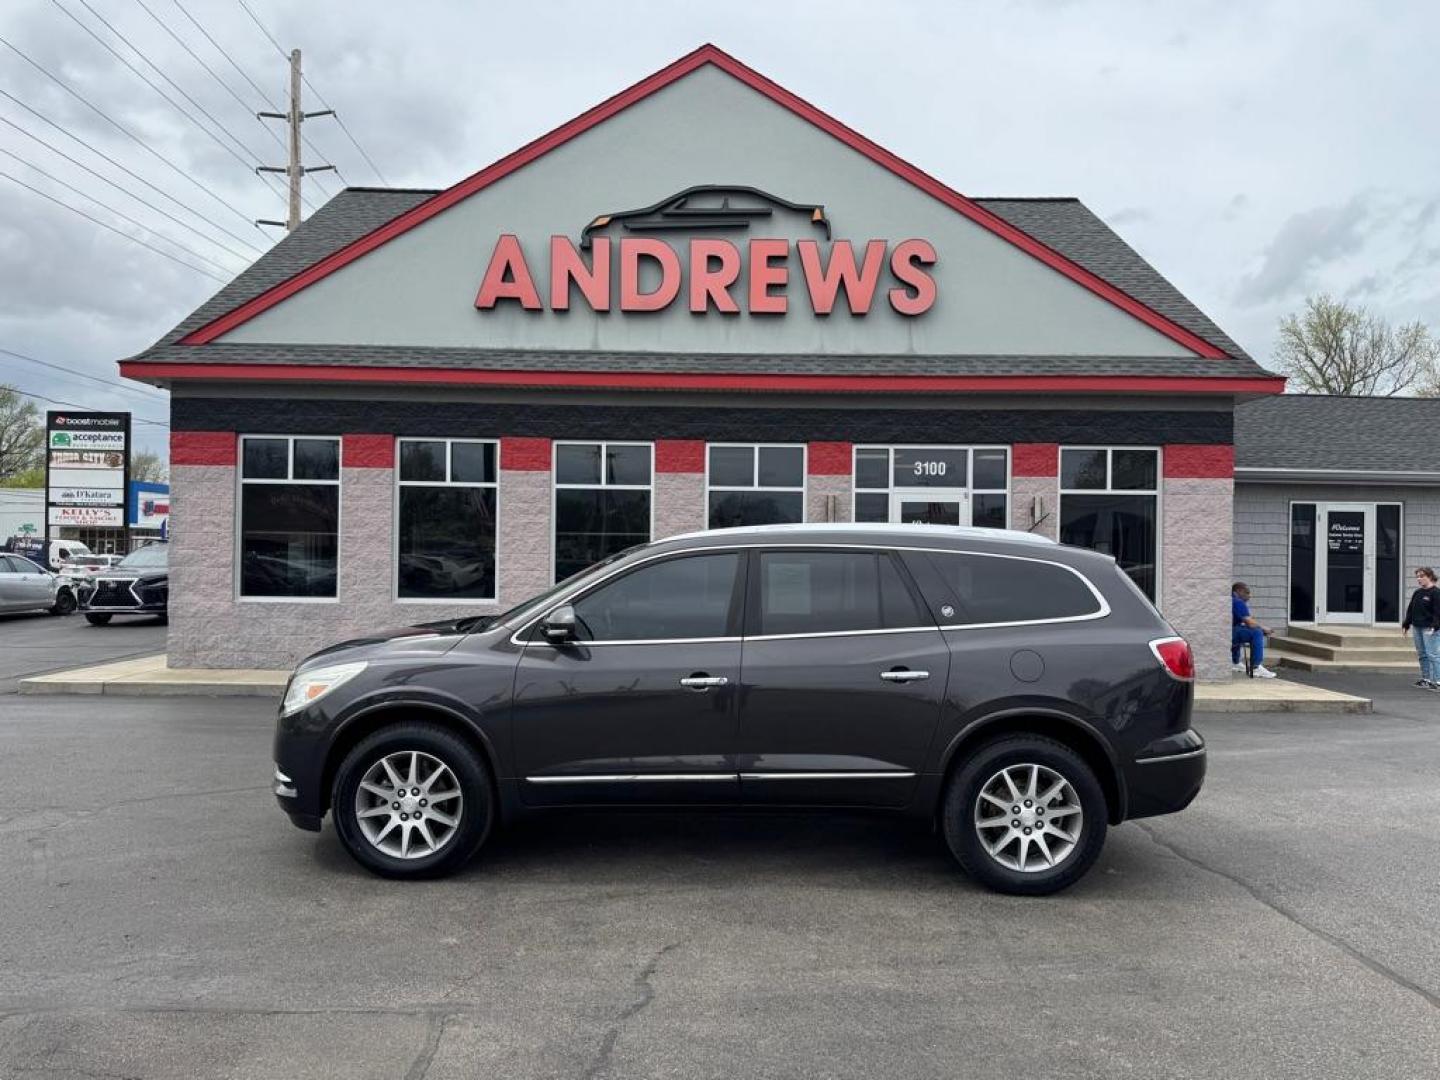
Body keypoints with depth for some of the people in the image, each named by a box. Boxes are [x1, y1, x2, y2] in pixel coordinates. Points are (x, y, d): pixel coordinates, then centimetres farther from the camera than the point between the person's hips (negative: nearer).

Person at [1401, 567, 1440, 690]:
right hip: (1417, 628, 8)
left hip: (1430, 629, -8)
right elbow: (1410, 610, 20)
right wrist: (1406, 624, 17)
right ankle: (1426, 678, 22)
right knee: (1422, 654, 13)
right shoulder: (1417, 593, 15)